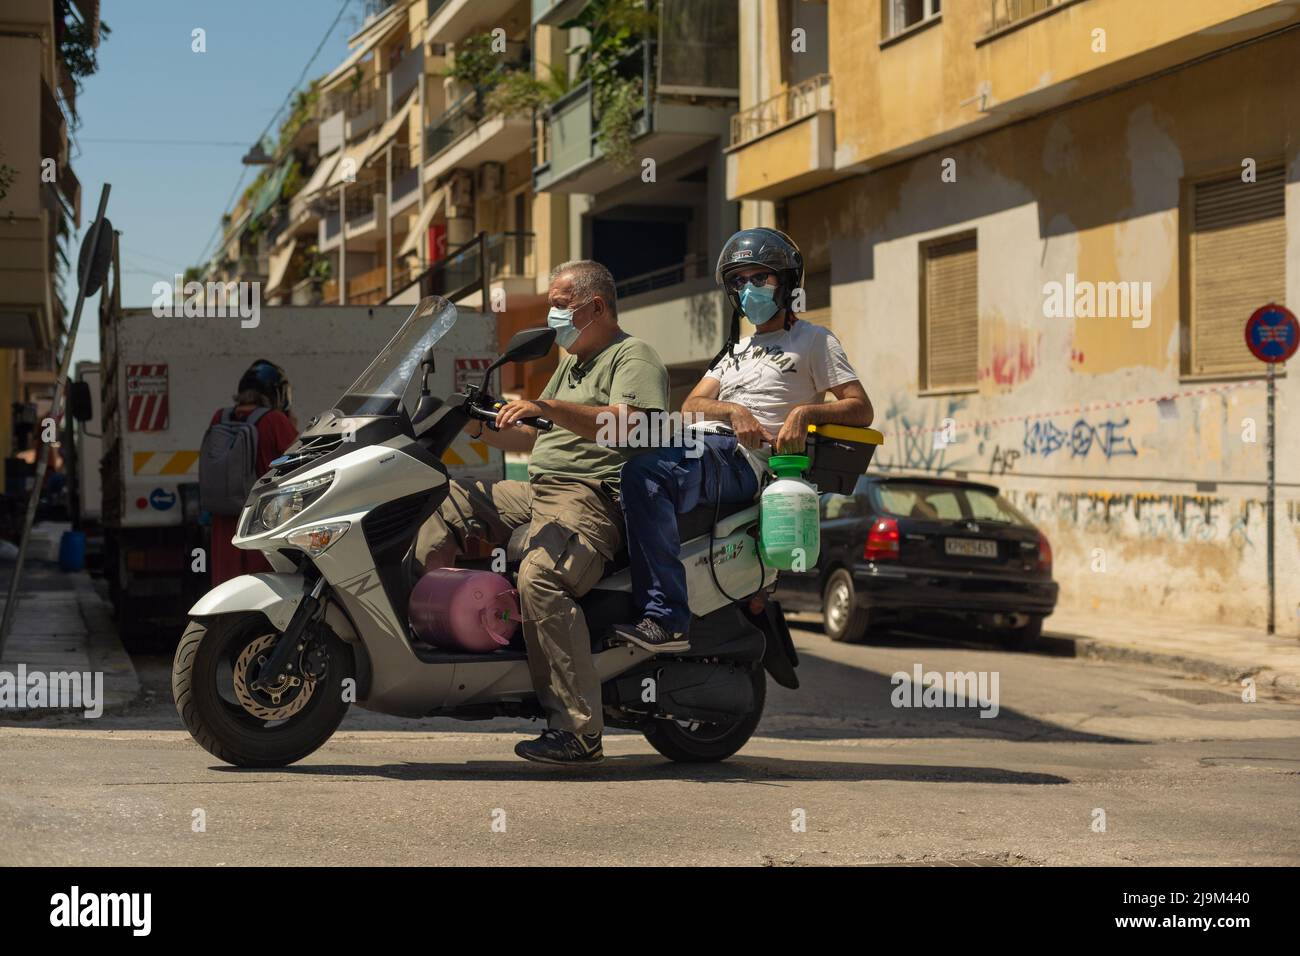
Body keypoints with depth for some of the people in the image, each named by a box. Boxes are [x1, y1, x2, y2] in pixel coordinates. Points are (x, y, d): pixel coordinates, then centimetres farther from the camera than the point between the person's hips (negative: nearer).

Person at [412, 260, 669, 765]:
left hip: (592, 498, -10)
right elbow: (538, 438, 31)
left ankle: (579, 732, -33)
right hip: (537, 491, 10)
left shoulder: (634, 358, -3)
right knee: (446, 502, 6)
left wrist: (549, 408, -32)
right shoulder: (573, 364, 28)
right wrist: (482, 428, 16)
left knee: (540, 577, -34)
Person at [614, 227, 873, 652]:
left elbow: (861, 410, 5)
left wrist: (805, 411, -14)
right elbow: (691, 407, 19)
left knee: (646, 472, -35)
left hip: (750, 461, -8)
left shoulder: (813, 339, 15)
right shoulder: (737, 350, 34)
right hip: (706, 445, 8)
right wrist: (732, 411, -4)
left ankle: (667, 619, -41)